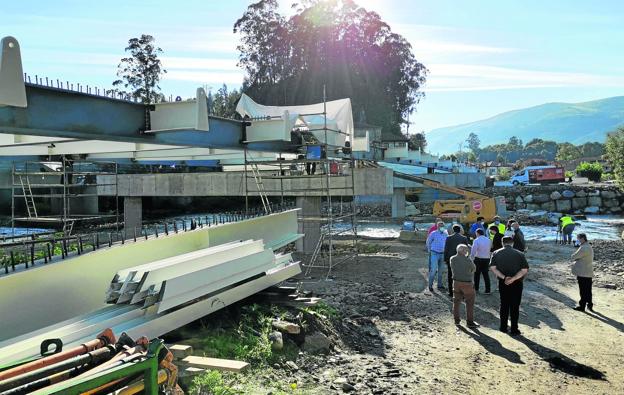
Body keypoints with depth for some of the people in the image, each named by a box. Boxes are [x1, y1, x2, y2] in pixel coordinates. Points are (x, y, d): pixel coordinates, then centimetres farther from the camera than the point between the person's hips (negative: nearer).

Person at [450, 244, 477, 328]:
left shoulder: (452, 259, -4)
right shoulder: (467, 260, -16)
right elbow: (473, 269, -2)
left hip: (456, 282, 5)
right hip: (467, 283, -5)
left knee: (456, 301, 16)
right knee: (470, 303, 6)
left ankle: (456, 320, 22)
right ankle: (470, 322, 8)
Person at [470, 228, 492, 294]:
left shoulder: (476, 240, -11)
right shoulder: (489, 240, 6)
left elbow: (473, 251, -15)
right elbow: (490, 250, 6)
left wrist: (471, 258, -6)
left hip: (478, 259, -4)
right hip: (487, 259, 4)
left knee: (477, 274, 11)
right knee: (486, 274, 7)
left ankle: (476, 288, 19)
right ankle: (488, 290, 5)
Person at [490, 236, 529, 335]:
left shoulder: (496, 253, -2)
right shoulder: (519, 254, -7)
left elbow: (493, 268, -11)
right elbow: (525, 270, -14)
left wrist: (504, 277, -15)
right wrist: (513, 279, -18)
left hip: (502, 283, 2)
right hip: (516, 284, -2)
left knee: (504, 305, 15)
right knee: (515, 307, 6)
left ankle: (503, 327, 21)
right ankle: (514, 330, 12)